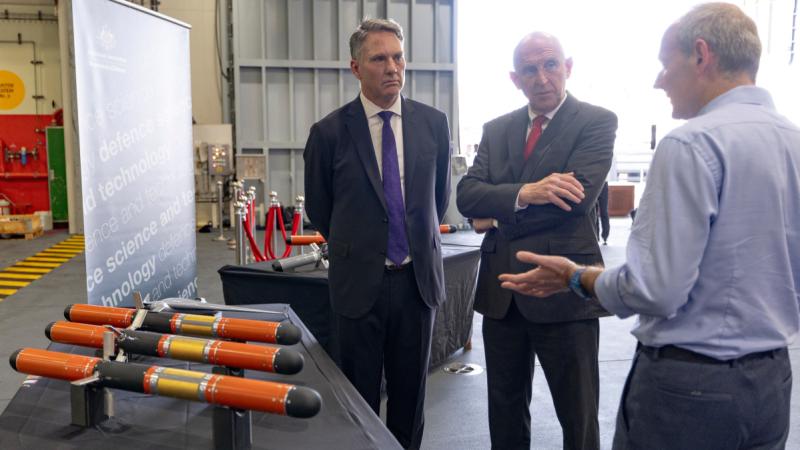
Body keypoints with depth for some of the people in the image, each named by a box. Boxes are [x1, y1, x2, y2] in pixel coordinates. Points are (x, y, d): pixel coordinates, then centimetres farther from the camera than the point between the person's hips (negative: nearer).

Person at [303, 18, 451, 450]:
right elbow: (318, 207, 6)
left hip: (418, 276, 2)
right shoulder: (330, 131, -7)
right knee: (360, 395, 11)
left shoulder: (433, 123, 0)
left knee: (410, 391, 15)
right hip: (360, 280, -2)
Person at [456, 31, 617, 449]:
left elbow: (578, 195, -19)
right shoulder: (496, 129, 10)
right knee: (504, 410, 19)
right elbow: (466, 194, -3)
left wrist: (499, 215, -9)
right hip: (501, 292, 5)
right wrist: (524, 193, -21)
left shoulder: (597, 122, -4)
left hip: (563, 292, -4)